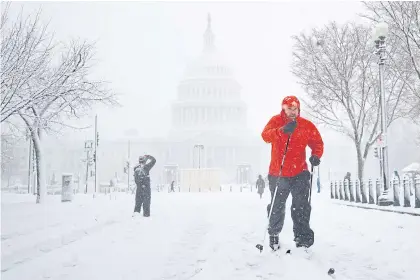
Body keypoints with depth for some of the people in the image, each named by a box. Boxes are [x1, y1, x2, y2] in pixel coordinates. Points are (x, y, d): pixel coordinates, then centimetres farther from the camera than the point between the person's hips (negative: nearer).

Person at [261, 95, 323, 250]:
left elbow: (317, 142, 9)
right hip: (278, 173, 0)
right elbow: (266, 135, -22)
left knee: (301, 206, -5)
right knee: (277, 207, 14)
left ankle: (303, 237, 5)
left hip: (300, 173, 0)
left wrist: (316, 155, -12)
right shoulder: (276, 121, -5)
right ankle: (273, 236, 33)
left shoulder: (307, 125, 0)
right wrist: (282, 130, -41)